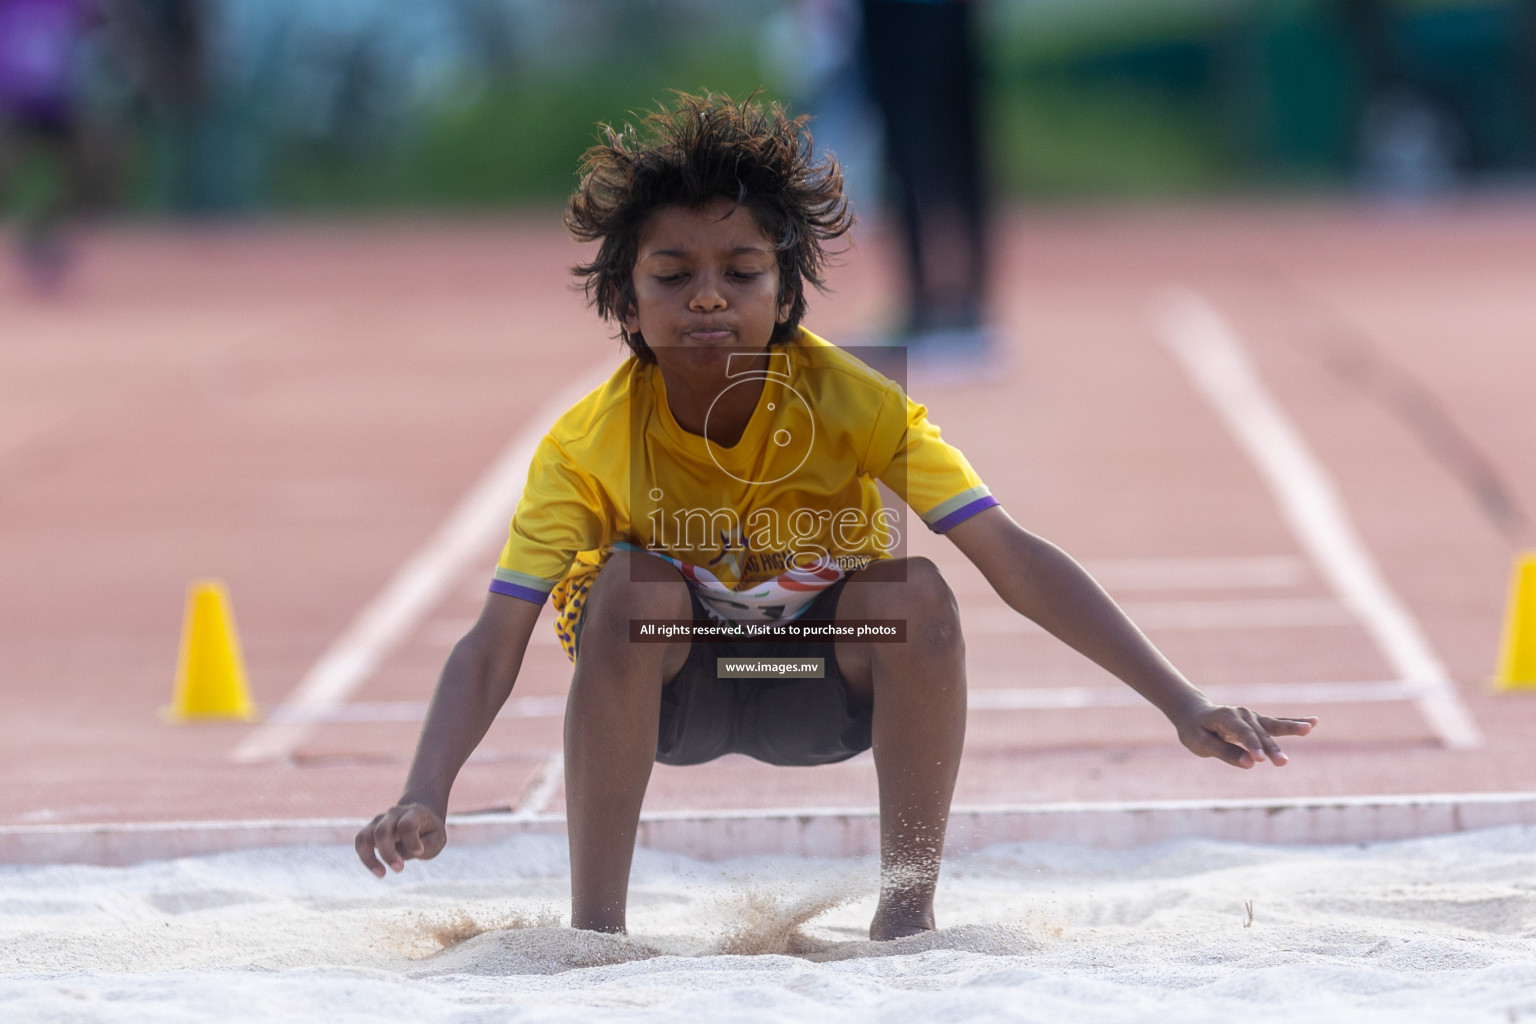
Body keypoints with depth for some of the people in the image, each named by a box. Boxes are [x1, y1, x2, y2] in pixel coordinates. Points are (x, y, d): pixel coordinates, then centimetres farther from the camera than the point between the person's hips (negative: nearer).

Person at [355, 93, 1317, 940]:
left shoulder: (856, 403, -24)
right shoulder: (590, 446, -25)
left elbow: (1017, 561, -28)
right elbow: (495, 644, -30)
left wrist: (1183, 702, -36)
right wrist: (426, 796, -50)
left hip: (825, 685, 1)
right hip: (667, 690, -1)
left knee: (918, 593, -31)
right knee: (629, 586, -34)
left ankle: (907, 914, -19)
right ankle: (594, 924, -26)